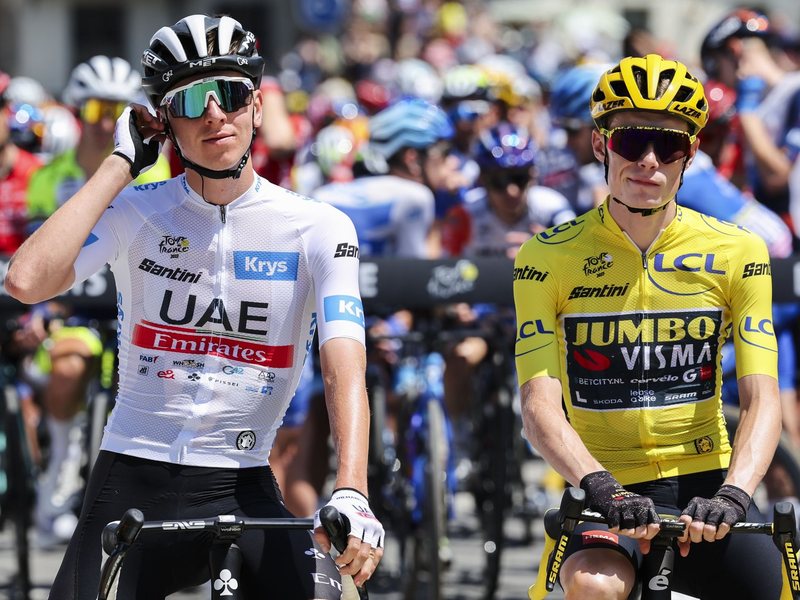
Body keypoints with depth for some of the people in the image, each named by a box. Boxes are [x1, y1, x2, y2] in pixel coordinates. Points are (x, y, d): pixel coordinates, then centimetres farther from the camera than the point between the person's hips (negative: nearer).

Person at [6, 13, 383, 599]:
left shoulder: (317, 229, -2)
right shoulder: (134, 213, 0)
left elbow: (345, 373, -14)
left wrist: (351, 495, -32)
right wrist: (120, 162, -10)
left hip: (242, 486, -1)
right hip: (131, 487, 1)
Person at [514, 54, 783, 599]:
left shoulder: (736, 253, 0)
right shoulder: (549, 258, -3)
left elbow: (762, 399, -9)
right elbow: (540, 405, -12)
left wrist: (732, 494, -29)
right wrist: (598, 486, -32)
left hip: (705, 488, 2)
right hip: (607, 492, -2)